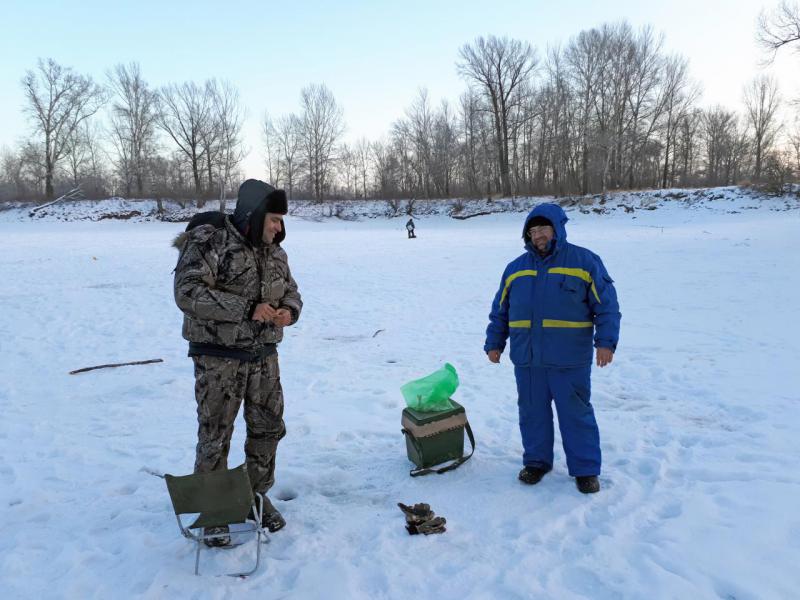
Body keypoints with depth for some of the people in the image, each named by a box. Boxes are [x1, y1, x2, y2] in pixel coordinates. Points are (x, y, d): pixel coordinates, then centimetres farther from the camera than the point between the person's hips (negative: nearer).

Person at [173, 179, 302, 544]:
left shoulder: (274, 251, 7)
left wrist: (289, 310, -9)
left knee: (268, 428, 13)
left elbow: (290, 290, 16)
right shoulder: (208, 243, -13)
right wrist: (247, 309, -28)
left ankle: (257, 495, 33)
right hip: (219, 357, -6)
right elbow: (188, 293, -22)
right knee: (215, 435, 3)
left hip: (264, 355, 6)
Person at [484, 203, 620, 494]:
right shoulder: (516, 267, 11)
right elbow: (500, 310, 15)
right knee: (532, 411, 12)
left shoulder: (584, 261, -1)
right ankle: (536, 461, 28)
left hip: (569, 359, -4)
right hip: (526, 358, 4)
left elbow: (606, 304, -4)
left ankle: (585, 469, 18)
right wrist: (494, 343, 12)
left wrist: (606, 341, -13)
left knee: (576, 413, 5)